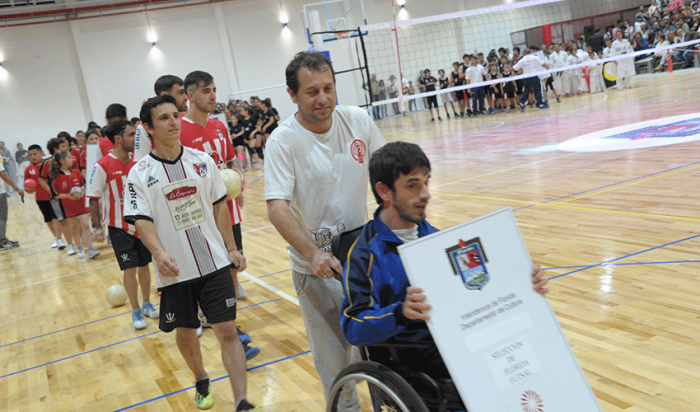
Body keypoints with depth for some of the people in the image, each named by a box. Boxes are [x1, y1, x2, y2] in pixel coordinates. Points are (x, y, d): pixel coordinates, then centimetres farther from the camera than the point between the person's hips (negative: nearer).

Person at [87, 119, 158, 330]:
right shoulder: (102, 166, -15)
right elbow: (93, 198, -10)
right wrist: (98, 226, -11)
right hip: (120, 226, -4)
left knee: (144, 265, 12)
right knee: (130, 269, 0)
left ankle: (147, 304, 29)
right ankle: (136, 311, 16)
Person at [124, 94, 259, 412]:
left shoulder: (202, 160, 2)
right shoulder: (140, 173, -6)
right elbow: (142, 220, -13)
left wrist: (231, 249, 7)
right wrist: (160, 254, -30)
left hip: (215, 263, 1)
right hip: (175, 270, 0)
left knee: (227, 331, -4)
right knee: (185, 332, 16)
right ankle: (202, 382, 43)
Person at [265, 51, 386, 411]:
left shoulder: (358, 121, -4)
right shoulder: (282, 141, -15)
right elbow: (277, 208, -23)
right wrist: (312, 253, -35)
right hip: (315, 264, -3)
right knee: (333, 357, 5)